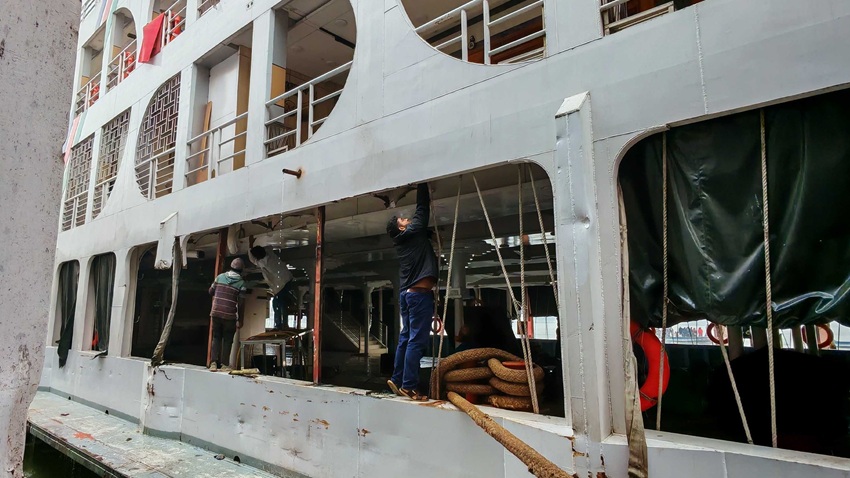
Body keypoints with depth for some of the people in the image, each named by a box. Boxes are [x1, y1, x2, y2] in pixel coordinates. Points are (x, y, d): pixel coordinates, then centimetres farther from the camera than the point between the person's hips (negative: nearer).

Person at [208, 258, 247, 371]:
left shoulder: (220, 277, 3)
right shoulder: (241, 283, -6)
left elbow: (211, 292, 13)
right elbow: (241, 304, -8)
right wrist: (240, 320, 0)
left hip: (216, 313, 3)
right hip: (229, 315, -3)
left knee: (216, 338, 14)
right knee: (227, 340, 8)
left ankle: (213, 362, 7)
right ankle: (225, 364, 11)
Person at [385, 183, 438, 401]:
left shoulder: (404, 240, 17)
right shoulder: (412, 233, -4)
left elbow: (422, 213, 25)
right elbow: (422, 208, 0)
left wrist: (427, 194, 24)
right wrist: (422, 185, 7)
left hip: (407, 293, 9)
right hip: (419, 293, -9)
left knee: (406, 337, 13)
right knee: (417, 340, -8)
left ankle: (397, 379, 17)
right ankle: (409, 386, -6)